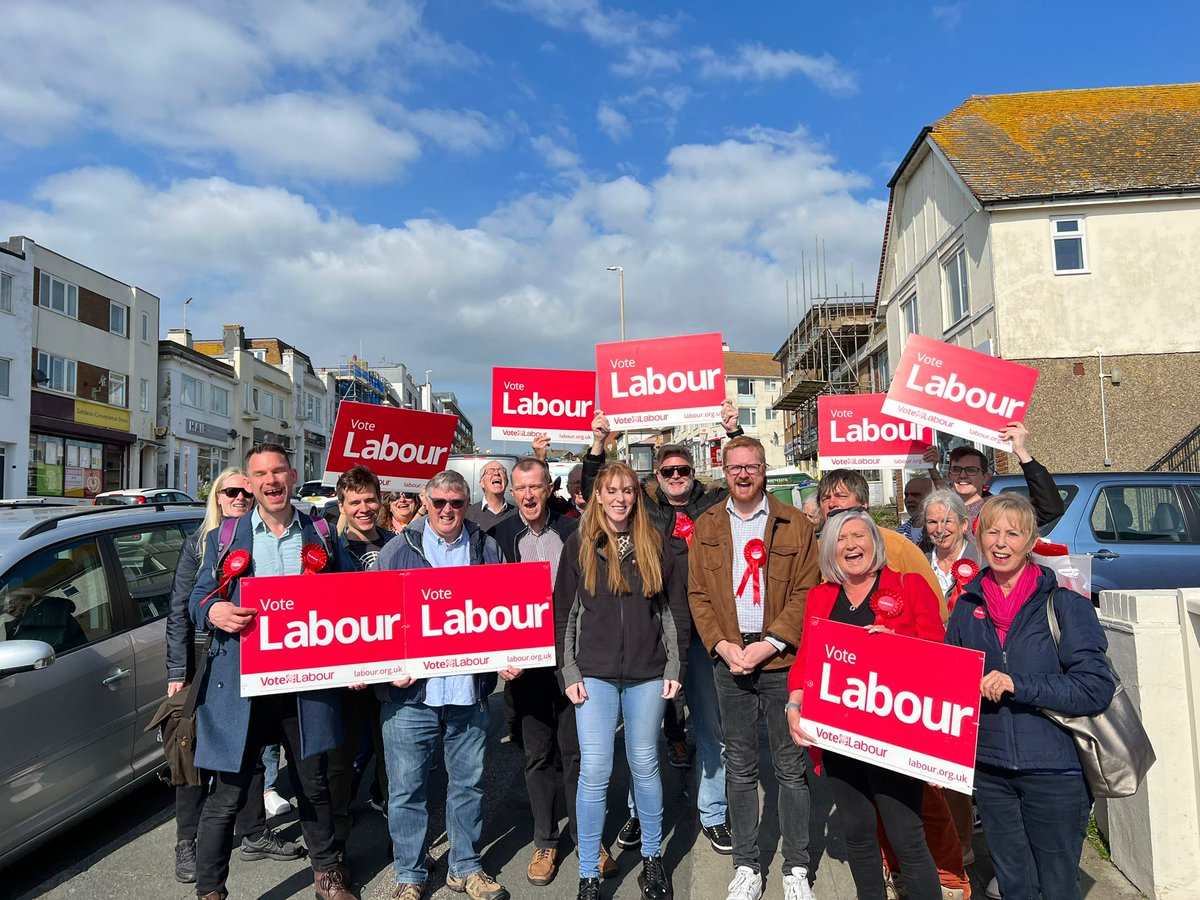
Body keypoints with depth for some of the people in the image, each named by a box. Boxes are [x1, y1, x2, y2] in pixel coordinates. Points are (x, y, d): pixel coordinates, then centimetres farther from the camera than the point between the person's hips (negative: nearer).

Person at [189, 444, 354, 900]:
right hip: (239, 685, -1)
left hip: (306, 684, 2)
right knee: (226, 796, 5)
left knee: (314, 784, 15)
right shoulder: (224, 537, 4)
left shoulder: (321, 534, 6)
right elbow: (199, 597, 4)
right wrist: (214, 611, -19)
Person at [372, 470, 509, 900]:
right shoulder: (398, 549, 0)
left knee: (468, 783, 14)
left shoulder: (487, 549, 5)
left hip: (470, 691, 2)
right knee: (407, 788, 8)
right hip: (410, 692, -2)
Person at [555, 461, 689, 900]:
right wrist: (569, 672, -3)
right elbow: (563, 612, 2)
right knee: (594, 771, -1)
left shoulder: (657, 544, 3)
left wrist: (674, 667, 2)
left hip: (647, 673, 1)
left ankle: (652, 856, 31)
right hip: (595, 673, -1)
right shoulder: (579, 544, 1)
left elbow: (676, 608, 6)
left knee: (645, 765, 12)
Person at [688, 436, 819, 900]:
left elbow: (805, 593, -4)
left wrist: (769, 644, -13)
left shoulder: (794, 524, 1)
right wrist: (721, 644, -8)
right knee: (740, 767, 11)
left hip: (782, 660, -1)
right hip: (729, 660, 2)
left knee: (790, 766, 8)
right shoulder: (706, 525, 7)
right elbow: (697, 593, 5)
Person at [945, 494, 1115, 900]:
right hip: (990, 770, 4)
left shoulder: (1065, 602, -9)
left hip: (1055, 770, -3)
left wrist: (1017, 685, -23)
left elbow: (1096, 687, -15)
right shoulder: (968, 606, 3)